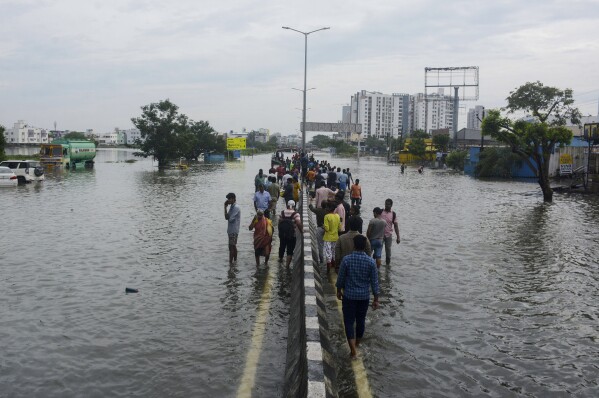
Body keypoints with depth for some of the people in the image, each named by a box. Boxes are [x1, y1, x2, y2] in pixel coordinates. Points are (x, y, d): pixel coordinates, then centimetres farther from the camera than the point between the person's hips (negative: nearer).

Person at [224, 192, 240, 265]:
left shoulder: (236, 207, -19)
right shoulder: (232, 207, 10)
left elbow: (229, 218, -23)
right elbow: (227, 217, 4)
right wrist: (225, 207, -4)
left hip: (233, 230, -9)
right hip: (231, 230, 9)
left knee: (231, 247, -6)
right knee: (233, 246, 17)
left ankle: (230, 263, -2)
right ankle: (235, 260, 28)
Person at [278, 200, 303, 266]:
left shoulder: (282, 212, 1)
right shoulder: (295, 214, -12)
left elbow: (279, 221, 3)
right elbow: (299, 224, -22)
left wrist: (280, 231, 14)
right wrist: (301, 230, -6)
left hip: (282, 234, 4)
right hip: (291, 235, -4)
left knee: (282, 247, 26)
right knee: (290, 250, 6)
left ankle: (280, 258, 48)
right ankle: (287, 264, 5)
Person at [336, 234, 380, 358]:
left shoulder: (346, 259, -15)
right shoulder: (371, 262, -11)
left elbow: (340, 278, -5)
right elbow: (374, 282, -6)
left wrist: (339, 291, 12)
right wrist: (376, 299, 3)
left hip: (349, 295, -2)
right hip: (364, 296, 2)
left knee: (349, 322, 5)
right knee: (361, 320, 19)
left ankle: (353, 350, -3)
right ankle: (357, 344, 38)